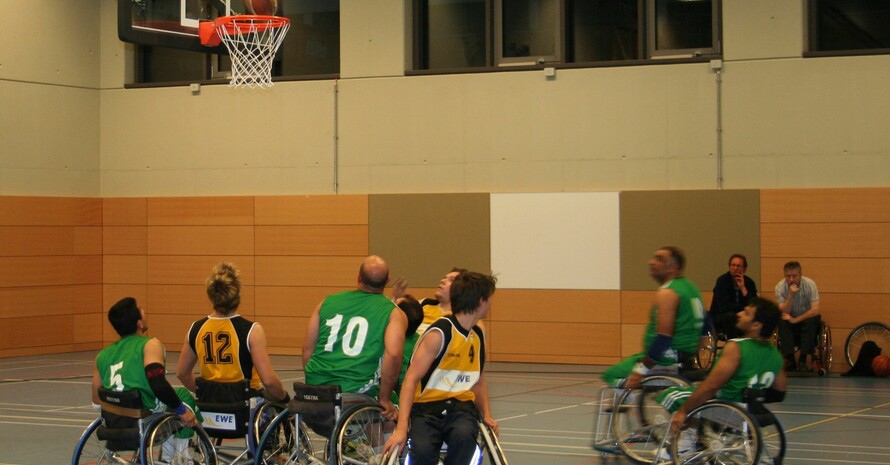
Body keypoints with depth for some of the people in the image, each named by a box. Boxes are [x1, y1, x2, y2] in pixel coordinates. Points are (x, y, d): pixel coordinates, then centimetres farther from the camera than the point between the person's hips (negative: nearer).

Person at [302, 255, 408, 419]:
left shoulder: (328, 302, 14)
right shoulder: (394, 314, 1)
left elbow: (307, 348, 16)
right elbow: (393, 354, -14)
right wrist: (384, 398, -7)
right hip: (355, 393, -5)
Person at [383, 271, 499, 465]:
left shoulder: (478, 336, 14)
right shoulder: (440, 333, -11)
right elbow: (411, 378, -17)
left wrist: (487, 415, 8)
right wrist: (401, 428, -26)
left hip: (461, 406, 5)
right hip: (427, 407, -5)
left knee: (464, 435, -32)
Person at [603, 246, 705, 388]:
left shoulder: (667, 293, -16)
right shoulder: (689, 287, 14)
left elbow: (663, 338, -23)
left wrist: (641, 370, -22)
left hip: (669, 361, -10)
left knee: (612, 375, -7)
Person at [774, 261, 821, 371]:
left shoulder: (809, 284, -18)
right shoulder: (780, 287, -14)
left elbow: (815, 310, -24)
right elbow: (784, 312, -19)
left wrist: (795, 320, -28)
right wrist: (791, 294, -32)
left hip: (807, 319, -1)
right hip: (791, 320, 1)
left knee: (811, 321, -34)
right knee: (782, 322, -30)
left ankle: (803, 359, -27)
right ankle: (790, 359, -25)